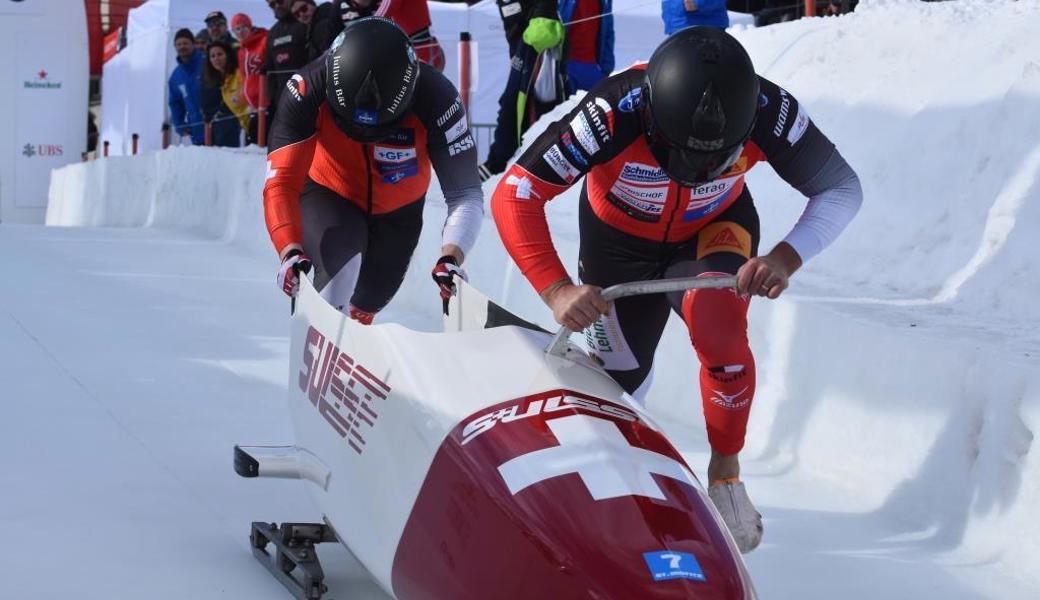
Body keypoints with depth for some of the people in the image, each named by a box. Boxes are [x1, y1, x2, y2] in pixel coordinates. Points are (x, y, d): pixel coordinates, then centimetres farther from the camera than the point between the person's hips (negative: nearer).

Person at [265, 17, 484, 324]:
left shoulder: (436, 97, -35)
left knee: (367, 303, 21)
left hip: (398, 211, 2)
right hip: (329, 198, -2)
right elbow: (281, 183, -39)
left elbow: (465, 195, -33)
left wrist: (451, 257, -51)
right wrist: (290, 250, -56)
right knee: (340, 267, -32)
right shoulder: (307, 92, -36)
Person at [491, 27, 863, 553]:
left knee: (719, 327, -30)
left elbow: (841, 188, -19)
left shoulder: (767, 113, -34)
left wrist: (789, 255, -36)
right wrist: (556, 289, -47)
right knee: (619, 372, 10)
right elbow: (513, 195, -36)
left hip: (714, 230, 0)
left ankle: (725, 473, -8)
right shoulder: (615, 113, -40)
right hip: (621, 240, 0)